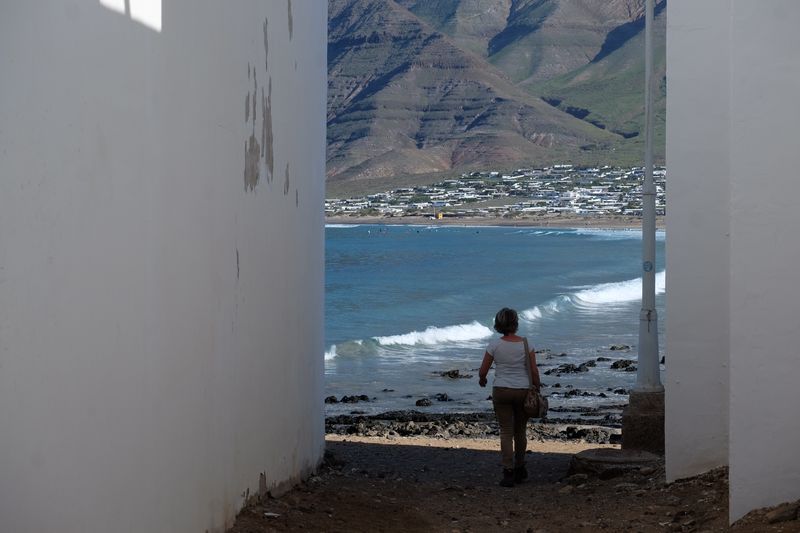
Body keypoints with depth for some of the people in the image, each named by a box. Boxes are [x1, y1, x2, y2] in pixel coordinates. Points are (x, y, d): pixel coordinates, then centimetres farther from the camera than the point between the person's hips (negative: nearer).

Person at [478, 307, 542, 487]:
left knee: (506, 432, 3)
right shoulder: (526, 344, -6)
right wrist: (536, 388, 10)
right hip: (523, 391, 1)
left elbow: (483, 371, -2)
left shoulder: (495, 345, -8)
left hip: (501, 391, -1)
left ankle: (508, 473, -6)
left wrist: (482, 380, 20)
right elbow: (534, 371, -5)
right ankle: (520, 469, 27)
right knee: (520, 431, 17)